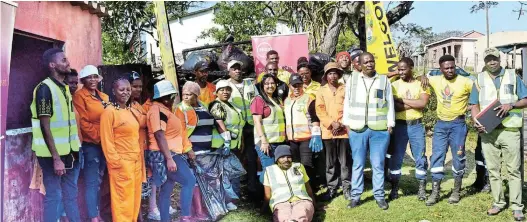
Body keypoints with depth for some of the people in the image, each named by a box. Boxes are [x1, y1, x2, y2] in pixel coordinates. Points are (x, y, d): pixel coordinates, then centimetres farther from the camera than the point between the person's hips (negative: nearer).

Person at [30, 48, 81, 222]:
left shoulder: (65, 88, 11)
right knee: (54, 196, 2)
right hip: (53, 154, -7)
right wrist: (56, 158, -18)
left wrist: (74, 150, 11)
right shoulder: (45, 88, -12)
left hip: (69, 151, 7)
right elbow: (45, 126, -16)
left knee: (71, 193, 15)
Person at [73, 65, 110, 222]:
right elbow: (83, 122, -11)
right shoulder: (80, 96, -5)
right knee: (92, 182, -6)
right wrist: (98, 137, -14)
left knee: (99, 180, 12)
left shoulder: (104, 97, 15)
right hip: (90, 144, -6)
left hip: (105, 143, 7)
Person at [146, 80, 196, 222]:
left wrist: (188, 150, 23)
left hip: (171, 154, 10)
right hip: (164, 156, -10)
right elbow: (159, 136, -22)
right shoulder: (157, 110, -13)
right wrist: (169, 158, -27)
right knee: (189, 181, -15)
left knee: (166, 191, 10)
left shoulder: (164, 109, 19)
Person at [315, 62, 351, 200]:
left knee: (345, 161, 3)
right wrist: (332, 123, -11)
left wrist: (341, 124, -8)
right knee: (330, 162, 6)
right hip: (328, 131, 1)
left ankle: (346, 187, 11)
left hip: (344, 130, 0)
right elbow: (320, 110, 0)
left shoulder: (345, 89, 7)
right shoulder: (321, 91, 8)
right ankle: (332, 187, 14)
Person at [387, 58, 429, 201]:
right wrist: (413, 104, -13)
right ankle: (394, 188, 15)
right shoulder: (394, 85, 2)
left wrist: (402, 100, -11)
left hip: (416, 125, 0)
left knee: (420, 158, 5)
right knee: (396, 158, 4)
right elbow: (394, 107, -10)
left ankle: (422, 189, 17)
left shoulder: (421, 84, 2)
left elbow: (423, 103, -13)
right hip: (399, 125, 0)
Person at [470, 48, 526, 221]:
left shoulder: (513, 76, 8)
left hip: (510, 130, -2)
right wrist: (476, 122, -9)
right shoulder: (479, 79, 11)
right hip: (488, 132, 2)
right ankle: (498, 202, 18)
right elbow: (475, 105, 8)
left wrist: (511, 104, -13)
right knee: (493, 169, 7)